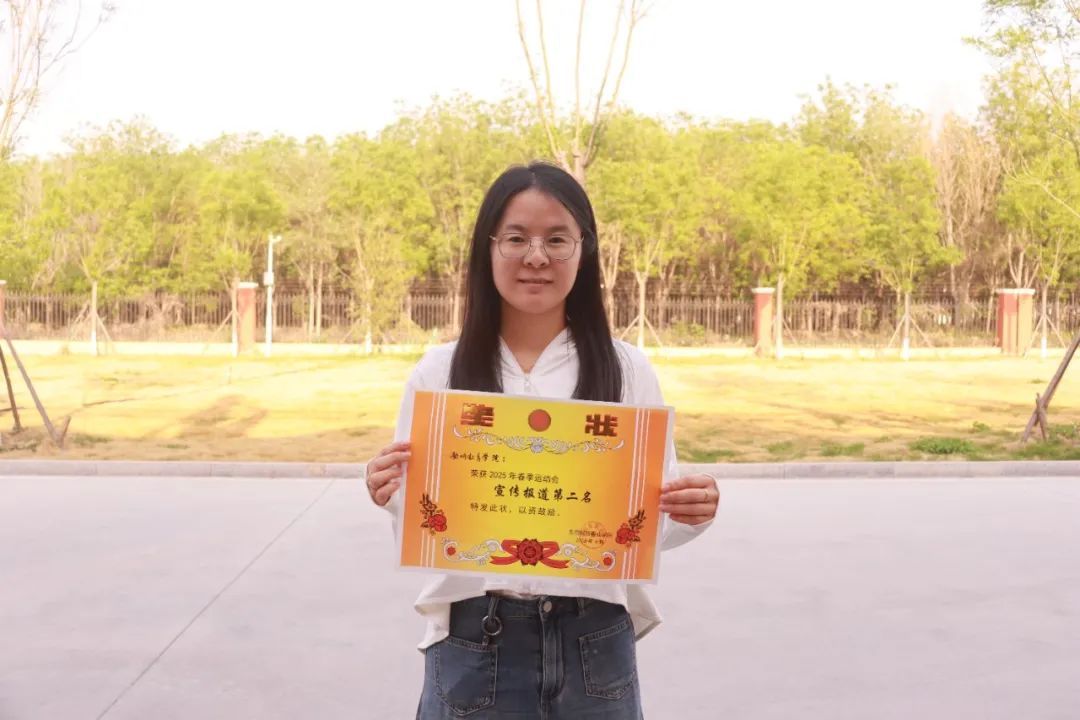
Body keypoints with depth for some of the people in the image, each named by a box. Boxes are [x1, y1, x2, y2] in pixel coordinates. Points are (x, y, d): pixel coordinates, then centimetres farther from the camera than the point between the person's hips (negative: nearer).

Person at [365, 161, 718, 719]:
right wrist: (391, 498, -19)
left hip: (594, 643, 0)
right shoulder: (438, 372, -1)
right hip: (473, 642, 0)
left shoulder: (627, 370, -2)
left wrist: (689, 514, -18)